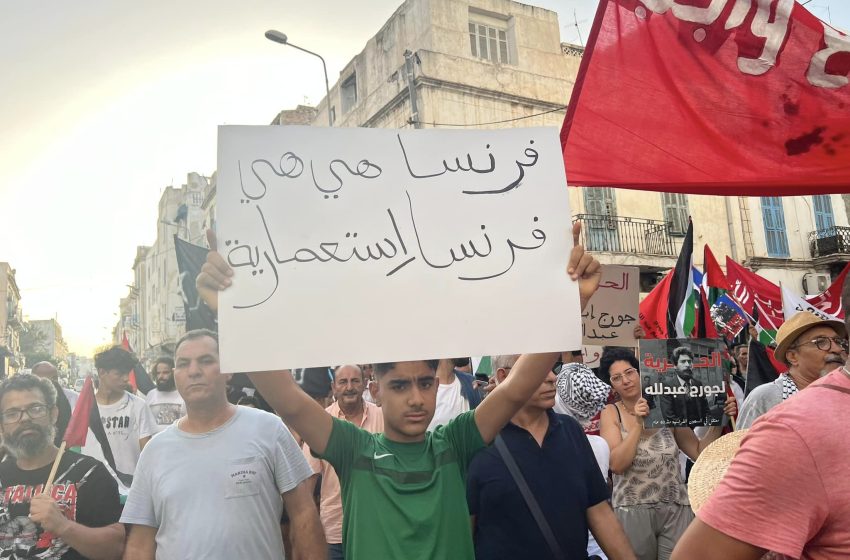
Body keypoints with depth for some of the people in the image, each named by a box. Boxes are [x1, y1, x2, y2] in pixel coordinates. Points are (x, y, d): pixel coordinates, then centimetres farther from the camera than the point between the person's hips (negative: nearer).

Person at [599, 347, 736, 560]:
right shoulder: (611, 413, -1)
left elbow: (699, 452, 4)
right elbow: (617, 464, -12)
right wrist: (638, 424, -16)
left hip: (676, 510, 1)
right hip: (632, 511, -1)